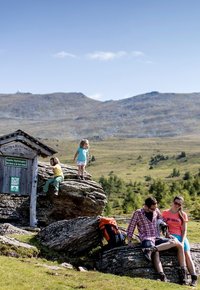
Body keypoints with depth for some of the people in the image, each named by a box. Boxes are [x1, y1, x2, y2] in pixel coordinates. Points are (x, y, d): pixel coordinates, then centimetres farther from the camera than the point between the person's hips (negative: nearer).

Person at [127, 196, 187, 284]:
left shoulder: (156, 211, 13)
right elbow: (130, 228, 4)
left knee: (179, 244, -14)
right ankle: (163, 278, -50)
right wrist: (129, 241, -3)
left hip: (157, 238, 6)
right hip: (146, 239, -6)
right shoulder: (138, 213, 0)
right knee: (155, 253, -37)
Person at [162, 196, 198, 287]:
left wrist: (182, 241, -10)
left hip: (181, 236, 1)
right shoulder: (165, 213, 7)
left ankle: (194, 278, -17)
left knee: (187, 255, -15)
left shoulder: (183, 215, 7)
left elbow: (184, 230, 2)